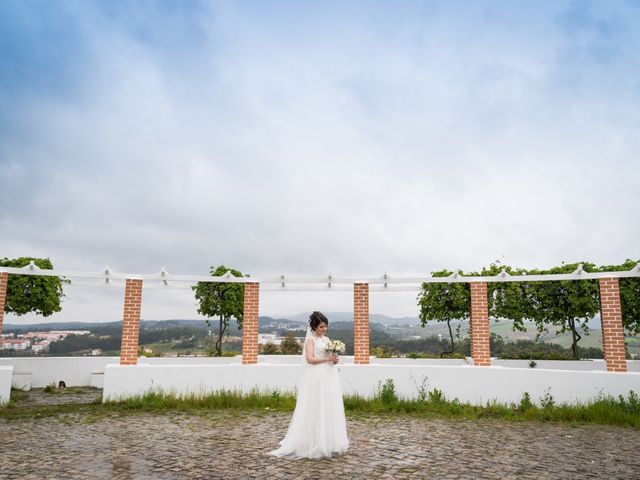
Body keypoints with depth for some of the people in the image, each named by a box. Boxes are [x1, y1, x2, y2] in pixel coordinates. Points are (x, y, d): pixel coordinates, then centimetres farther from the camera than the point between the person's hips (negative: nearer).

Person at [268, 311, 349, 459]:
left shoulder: (326, 339, 15)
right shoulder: (311, 339, -6)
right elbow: (310, 359, -16)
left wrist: (335, 359, -3)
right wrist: (328, 359, -20)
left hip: (329, 377, 7)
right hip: (316, 378, -7)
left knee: (329, 409, 10)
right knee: (316, 409, -3)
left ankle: (328, 442, 20)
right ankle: (314, 443, 6)